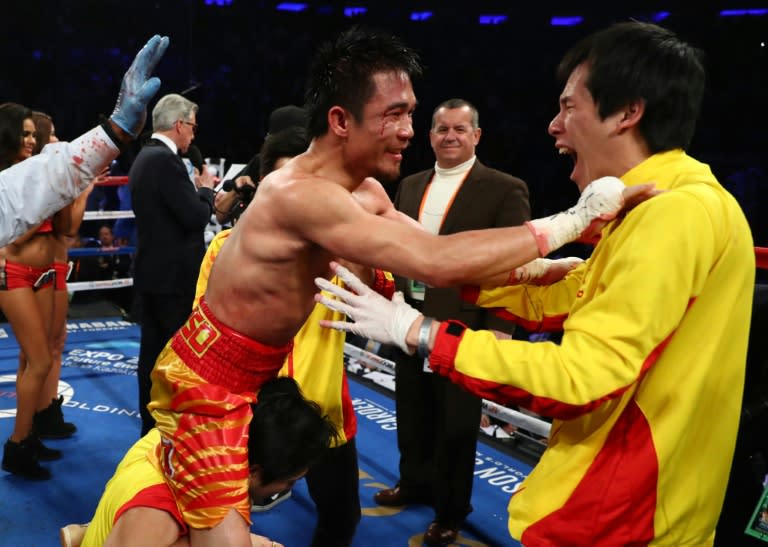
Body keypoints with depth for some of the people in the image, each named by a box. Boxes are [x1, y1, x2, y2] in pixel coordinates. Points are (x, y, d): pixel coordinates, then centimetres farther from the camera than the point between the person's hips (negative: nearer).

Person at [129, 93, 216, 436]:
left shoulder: (144, 158, 13)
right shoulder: (166, 161, -18)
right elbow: (197, 217, -20)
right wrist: (206, 189, -2)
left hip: (150, 272, 10)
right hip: (173, 276, -10)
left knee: (153, 352, 13)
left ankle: (152, 426, 22)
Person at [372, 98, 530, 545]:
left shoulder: (504, 189, -9)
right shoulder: (411, 186, 10)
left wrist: (498, 330, -17)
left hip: (463, 327, -6)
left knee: (455, 426, 8)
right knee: (413, 415, 20)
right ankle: (415, 483, 41)